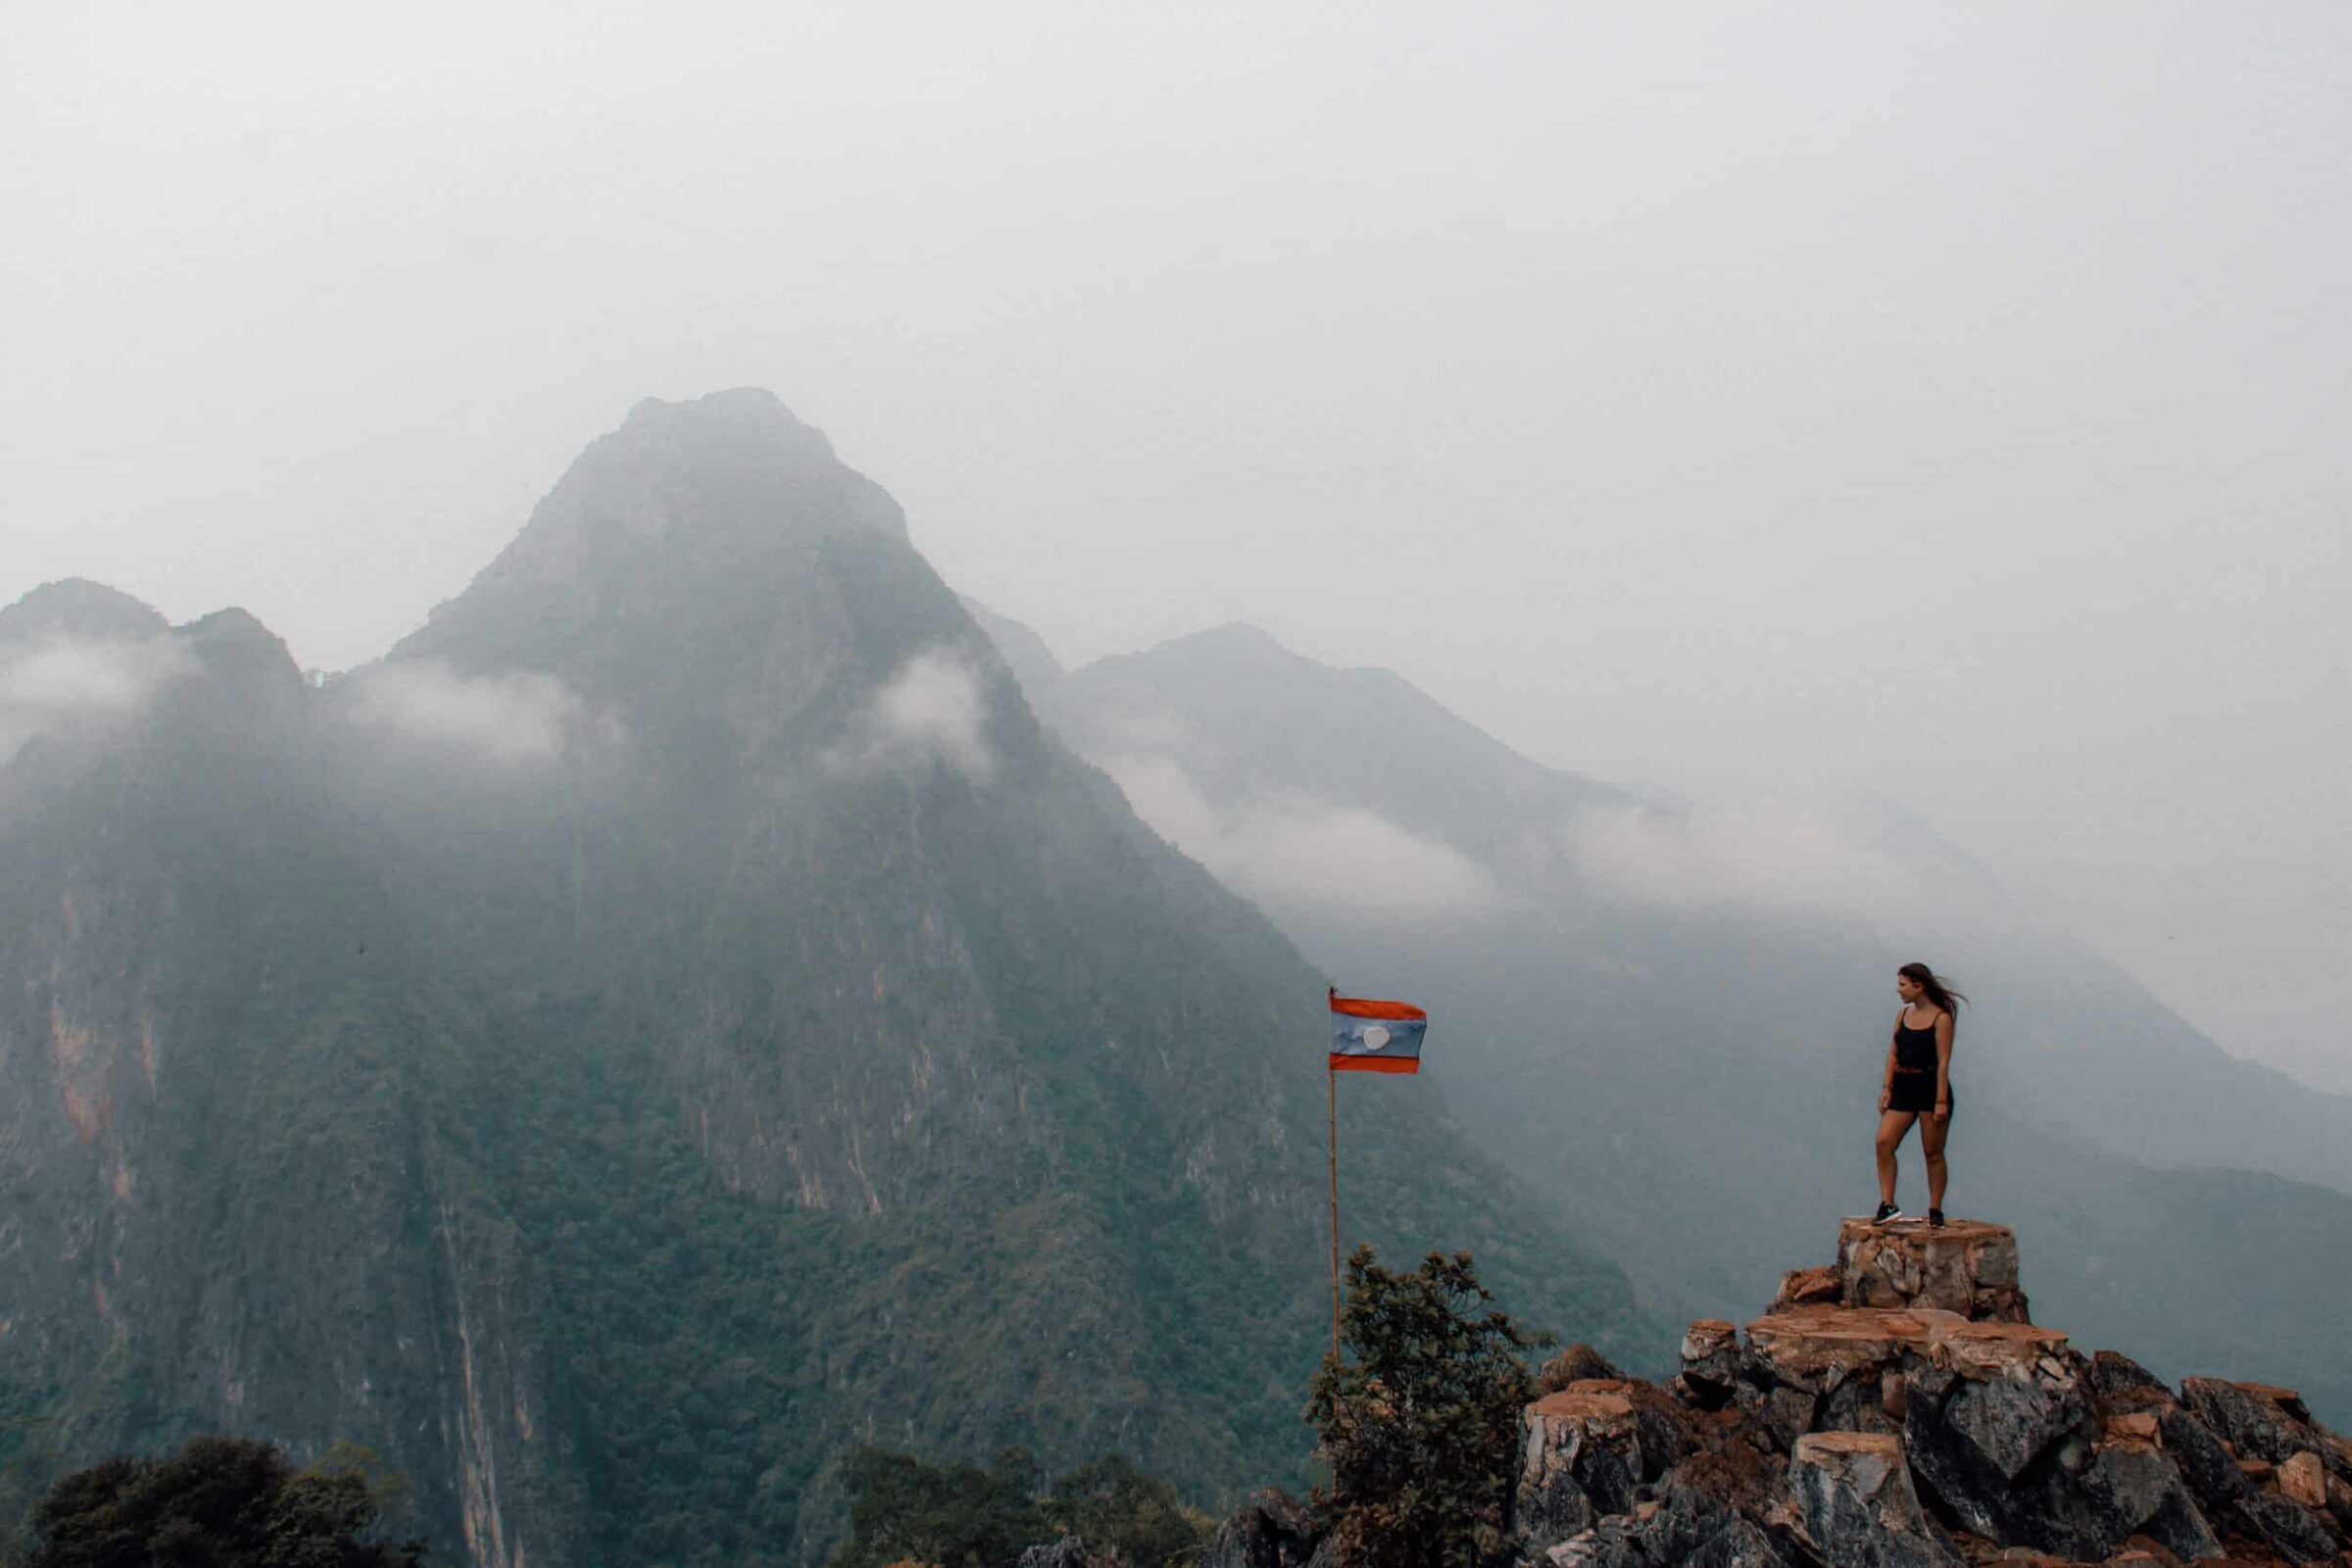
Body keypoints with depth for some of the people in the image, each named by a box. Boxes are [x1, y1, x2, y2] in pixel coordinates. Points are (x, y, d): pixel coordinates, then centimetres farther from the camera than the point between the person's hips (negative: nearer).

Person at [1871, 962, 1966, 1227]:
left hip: (1931, 1087, -6)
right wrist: (1887, 1088, 1)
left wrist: (1941, 1101, -16)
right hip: (1904, 1086, 6)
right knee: (1884, 1142, -8)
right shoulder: (1903, 1015, 9)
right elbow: (1893, 1053, 9)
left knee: (1933, 1153, 3)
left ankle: (1935, 1211, 14)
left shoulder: (1941, 1018, -9)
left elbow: (1943, 1062, -13)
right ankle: (1888, 1206, -5)